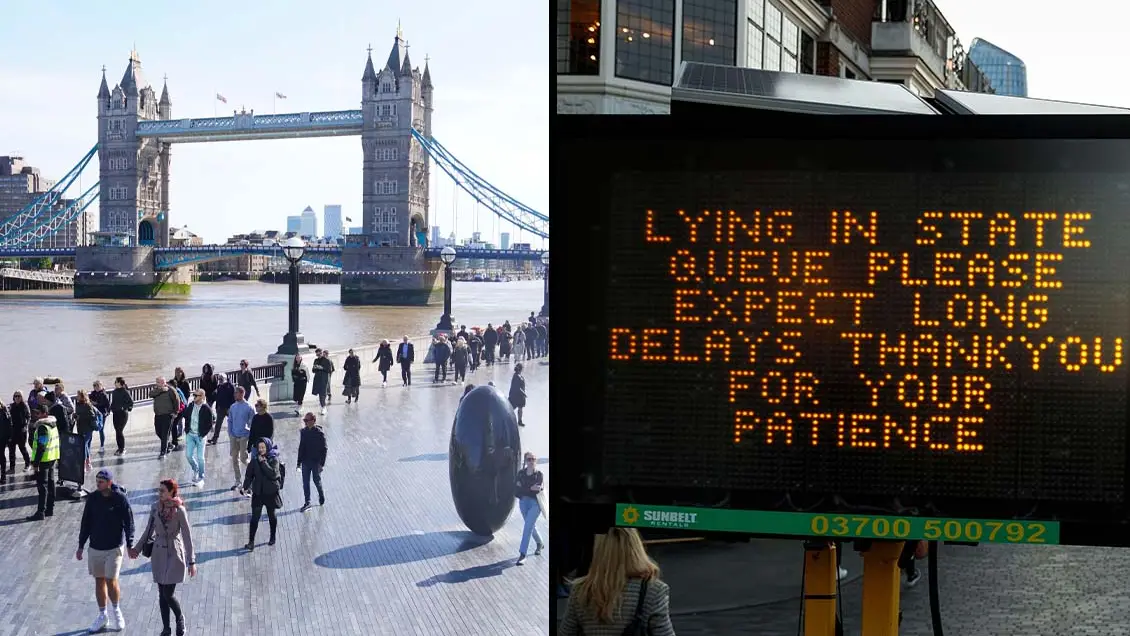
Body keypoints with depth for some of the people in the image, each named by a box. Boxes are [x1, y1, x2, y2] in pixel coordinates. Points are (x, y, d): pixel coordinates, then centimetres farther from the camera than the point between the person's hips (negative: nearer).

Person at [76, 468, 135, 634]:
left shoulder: (120, 498, -11)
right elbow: (86, 523, 7)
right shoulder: (92, 498, 0)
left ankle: (116, 610, 16)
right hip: (95, 548, 4)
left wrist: (130, 545, -10)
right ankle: (102, 615, 23)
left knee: (111, 580, -9)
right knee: (99, 581, 10)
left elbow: (128, 523, -7)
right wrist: (81, 546, 8)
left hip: (114, 548, -4)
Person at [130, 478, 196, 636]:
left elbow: (187, 536, -12)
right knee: (162, 594, 8)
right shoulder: (156, 508, 1)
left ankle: (180, 618, 20)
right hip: (158, 554, 5)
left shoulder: (179, 510, -13)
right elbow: (149, 531, 15)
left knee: (168, 594, -8)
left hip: (174, 554, -5)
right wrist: (137, 548, 17)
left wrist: (191, 561, -14)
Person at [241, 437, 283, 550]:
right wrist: (245, 487, -13)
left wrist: (264, 462, -24)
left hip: (271, 493, -2)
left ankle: (273, 538, 33)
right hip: (258, 493, 2)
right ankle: (251, 541, 0)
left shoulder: (274, 460, -10)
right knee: (255, 517, -4)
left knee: (271, 516, 15)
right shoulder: (255, 460, -1)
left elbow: (273, 474, -24)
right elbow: (249, 475, 0)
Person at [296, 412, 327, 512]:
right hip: (305, 462, 4)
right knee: (305, 483, 5)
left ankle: (321, 496, 38)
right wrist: (299, 462, 8)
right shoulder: (303, 432, 1)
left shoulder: (320, 433, -14)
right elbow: (301, 447, 9)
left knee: (317, 480, 10)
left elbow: (324, 449, -10)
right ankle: (307, 503, 14)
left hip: (316, 462, -4)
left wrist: (322, 463, -14)